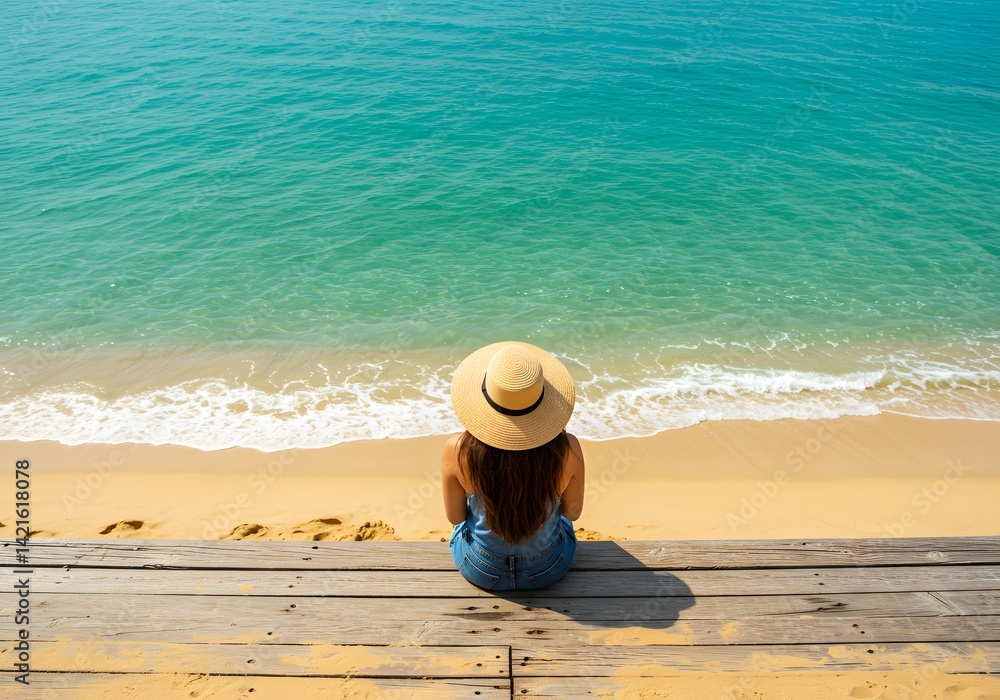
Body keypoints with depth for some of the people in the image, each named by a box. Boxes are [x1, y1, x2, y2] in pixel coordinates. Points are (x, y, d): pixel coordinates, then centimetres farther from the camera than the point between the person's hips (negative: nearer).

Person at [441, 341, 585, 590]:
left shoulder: (456, 451, -30)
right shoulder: (567, 449, -30)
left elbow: (455, 517, -11)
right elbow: (573, 512, -10)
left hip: (480, 572, 0)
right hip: (548, 569, 1)